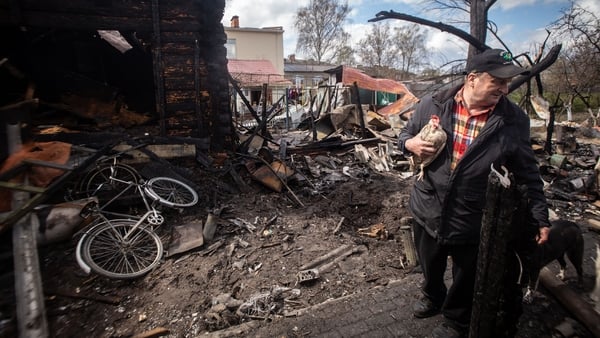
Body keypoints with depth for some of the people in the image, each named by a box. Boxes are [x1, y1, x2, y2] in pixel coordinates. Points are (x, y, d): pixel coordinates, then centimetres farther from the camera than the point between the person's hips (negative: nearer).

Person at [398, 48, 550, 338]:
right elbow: (405, 135, 5)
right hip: (427, 211, 2)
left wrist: (540, 217, -3)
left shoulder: (514, 121, -10)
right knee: (430, 267, 27)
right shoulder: (433, 105, -8)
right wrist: (411, 144, -18)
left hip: (474, 222, -1)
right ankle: (432, 297, 58)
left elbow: (527, 174, -2)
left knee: (465, 279, 20)